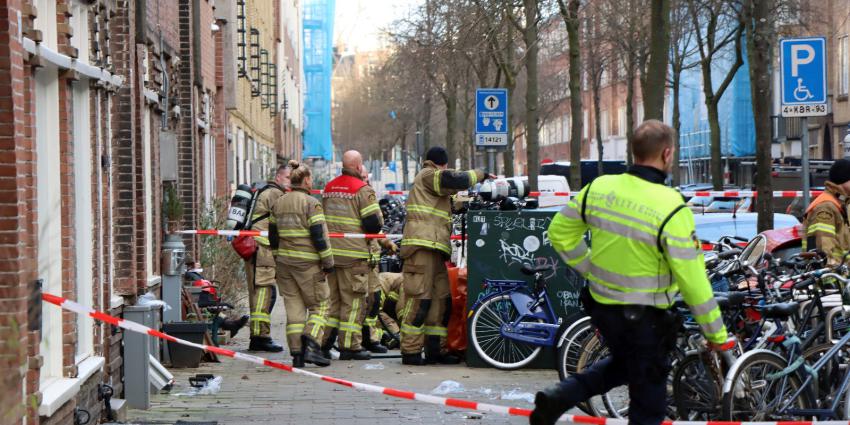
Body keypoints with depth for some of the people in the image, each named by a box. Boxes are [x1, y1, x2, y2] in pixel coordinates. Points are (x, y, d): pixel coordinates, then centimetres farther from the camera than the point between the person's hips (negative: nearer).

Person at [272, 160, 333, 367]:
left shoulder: (278, 204, 11)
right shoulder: (311, 203, -9)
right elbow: (319, 236, -13)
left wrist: (277, 261, 21)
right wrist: (328, 263, -7)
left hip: (284, 262, 6)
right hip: (308, 264, -6)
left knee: (293, 307, 8)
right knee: (319, 305, 5)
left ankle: (296, 353, 5)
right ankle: (311, 345, -11)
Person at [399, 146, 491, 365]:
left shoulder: (431, 179, 31)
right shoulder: (428, 176, -2)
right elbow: (457, 180, -16)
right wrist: (480, 174, -1)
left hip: (434, 249, 11)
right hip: (422, 246, -11)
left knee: (442, 299, 10)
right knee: (419, 298, -12)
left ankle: (435, 349, 13)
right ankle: (410, 351, -11)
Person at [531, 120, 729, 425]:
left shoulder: (599, 187, -6)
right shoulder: (672, 209, -23)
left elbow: (560, 233, 4)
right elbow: (693, 281, -19)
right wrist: (716, 332, -7)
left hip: (601, 305, 6)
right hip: (645, 318, -6)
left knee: (622, 364, 32)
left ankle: (556, 399, 18)